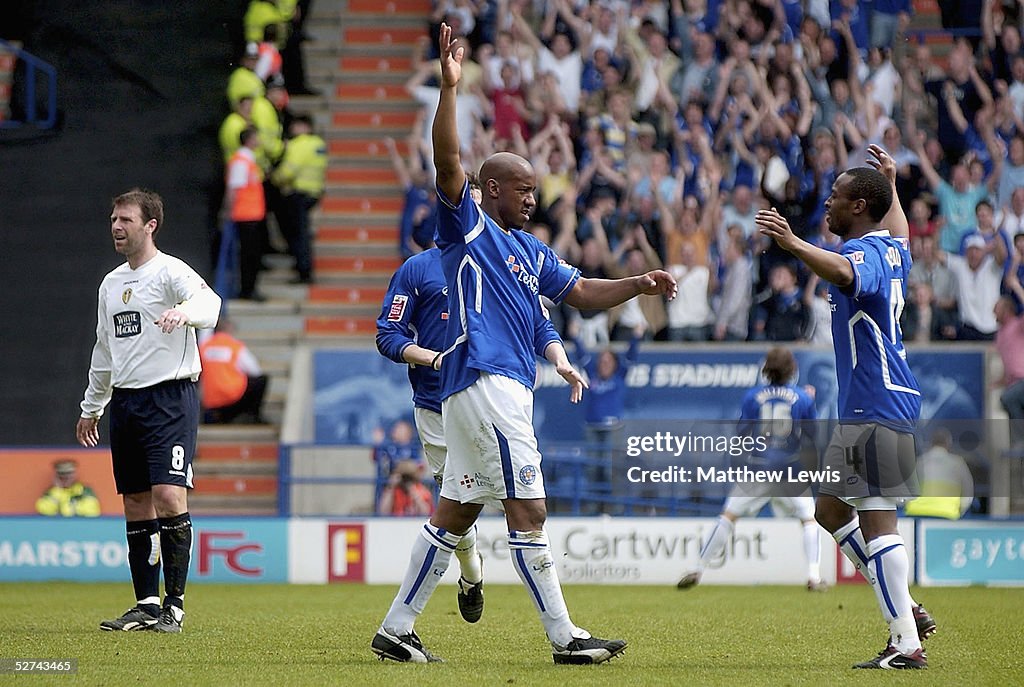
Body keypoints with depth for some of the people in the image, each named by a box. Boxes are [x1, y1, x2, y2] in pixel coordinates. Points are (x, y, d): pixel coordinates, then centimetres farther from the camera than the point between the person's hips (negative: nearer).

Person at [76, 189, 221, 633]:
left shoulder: (171, 272, -6)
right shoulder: (111, 284, 17)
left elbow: (208, 304, -25)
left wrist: (185, 311, -47)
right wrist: (91, 408, 27)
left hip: (171, 398, -7)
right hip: (125, 402, 7)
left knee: (169, 496, -15)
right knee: (136, 504, 6)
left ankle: (175, 604, -11)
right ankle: (147, 605, 11)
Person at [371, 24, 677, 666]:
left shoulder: (530, 250, 21)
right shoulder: (467, 225, -2)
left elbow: (582, 292, 25)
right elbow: (448, 162, -16)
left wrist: (639, 284, 10)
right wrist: (450, 88, -26)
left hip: (507, 388, 9)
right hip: (484, 381, -9)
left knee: (455, 512, 10)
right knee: (529, 511, -8)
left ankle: (396, 630, 13)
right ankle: (565, 637, -7)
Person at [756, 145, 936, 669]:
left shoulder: (866, 251, -14)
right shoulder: (891, 249, 16)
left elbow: (845, 273, -41)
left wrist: (793, 244, -55)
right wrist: (890, 183, 57)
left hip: (878, 406, -11)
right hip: (860, 409, 11)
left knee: (877, 520, -12)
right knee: (830, 509, 15)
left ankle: (907, 643, -14)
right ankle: (907, 612, 16)